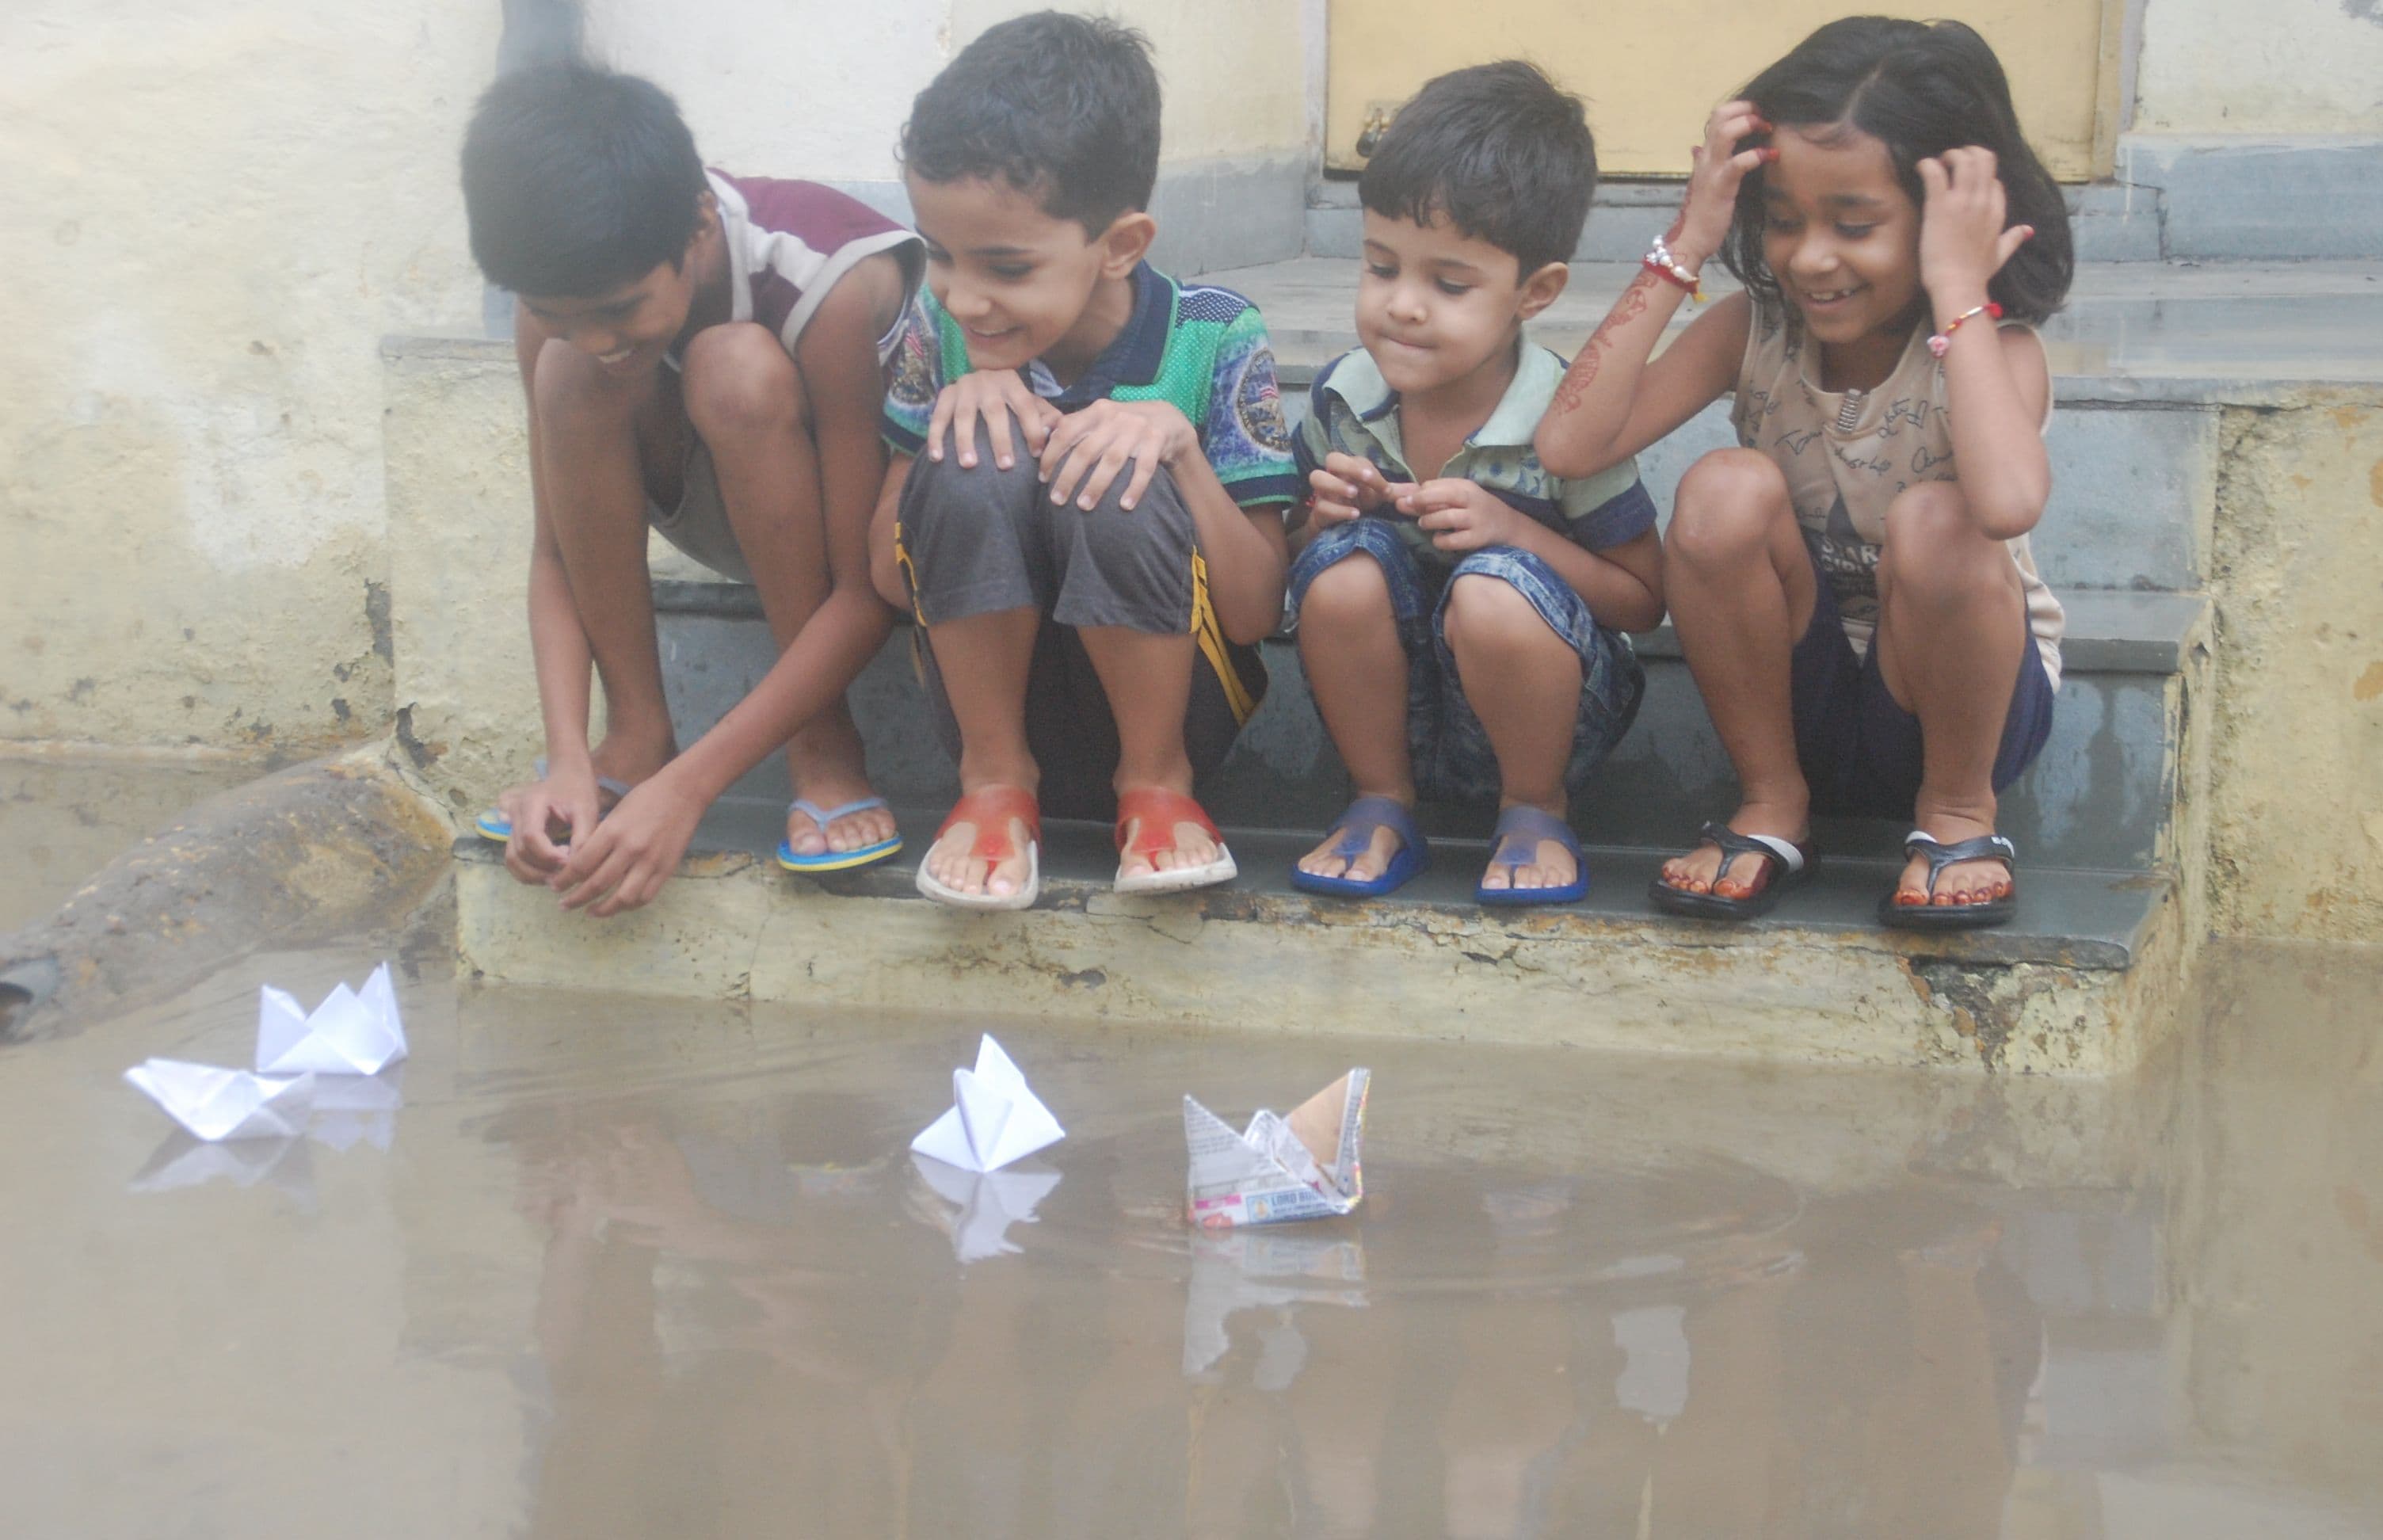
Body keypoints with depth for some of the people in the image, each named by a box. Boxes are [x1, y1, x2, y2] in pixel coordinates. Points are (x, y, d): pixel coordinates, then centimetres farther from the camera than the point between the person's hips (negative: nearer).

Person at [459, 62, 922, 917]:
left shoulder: (832, 284, -34)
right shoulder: (568, 294, -21)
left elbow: (866, 589, -30)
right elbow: (558, 549, -13)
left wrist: (687, 789, -36)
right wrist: (567, 759, -30)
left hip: (868, 515, -4)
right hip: (727, 512, 4)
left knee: (738, 368, -35)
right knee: (568, 378, -25)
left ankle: (823, 744, -21)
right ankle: (635, 734, -14)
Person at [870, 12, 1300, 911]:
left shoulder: (1215, 341, -13)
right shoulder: (943, 329, -7)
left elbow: (1257, 614, -11)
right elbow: (890, 579, -5)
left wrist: (1177, 439, -27)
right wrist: (953, 401, -20)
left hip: (1164, 696, -2)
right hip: (993, 692, 2)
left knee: (1118, 483, -32)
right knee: (980, 460, -27)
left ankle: (1158, 785, -7)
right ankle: (996, 783, -7)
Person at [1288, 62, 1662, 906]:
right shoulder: (1342, 397, -7)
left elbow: (1643, 600, -9)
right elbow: (1300, 563, 9)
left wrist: (1515, 532, -24)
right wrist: (1328, 515, -16)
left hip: (1531, 708, -3)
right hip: (1398, 708, 3)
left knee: (1495, 592, -34)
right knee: (1345, 568, -26)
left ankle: (1535, 808, -4)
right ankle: (1382, 804, -4)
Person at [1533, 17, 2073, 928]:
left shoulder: (1993, 347, -19)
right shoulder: (1755, 331, -9)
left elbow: (2008, 504, -45)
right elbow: (1571, 444, -25)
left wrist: (1957, 290, -35)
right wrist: (1684, 248, -22)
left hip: (1956, 702, -3)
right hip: (1797, 702, 3)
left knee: (1936, 522, -33)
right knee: (1727, 491, -25)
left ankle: (1957, 812, -6)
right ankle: (1772, 807, -4)